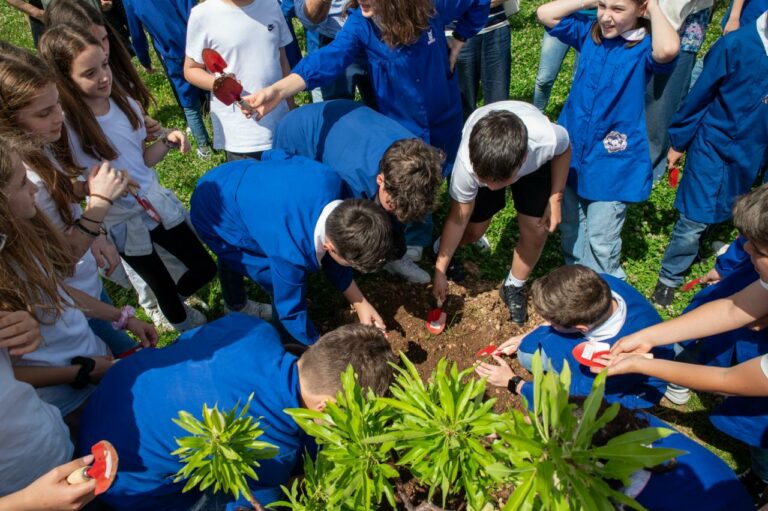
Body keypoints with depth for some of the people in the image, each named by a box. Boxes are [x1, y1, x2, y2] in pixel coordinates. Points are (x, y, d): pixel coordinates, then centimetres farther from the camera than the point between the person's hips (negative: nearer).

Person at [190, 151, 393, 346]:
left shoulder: (334, 183, -28)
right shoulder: (291, 253, -45)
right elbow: (291, 312, -27)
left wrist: (360, 303, -11)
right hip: (212, 217, -6)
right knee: (286, 286, -11)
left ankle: (234, 303, 65)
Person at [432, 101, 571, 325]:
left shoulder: (546, 139, -44)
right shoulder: (467, 162, -41)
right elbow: (459, 218, -25)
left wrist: (555, 199, -19)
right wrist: (440, 270, -20)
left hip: (534, 162, 1)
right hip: (483, 158, 0)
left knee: (536, 231, -8)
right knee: (473, 231, -3)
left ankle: (514, 287, 19)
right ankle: (441, 248, 33)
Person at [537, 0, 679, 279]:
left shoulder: (646, 47, -12)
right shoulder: (589, 32, 2)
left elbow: (668, 50, -36)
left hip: (613, 162, -5)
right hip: (570, 151, 5)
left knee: (601, 243, 3)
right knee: (570, 230, 19)